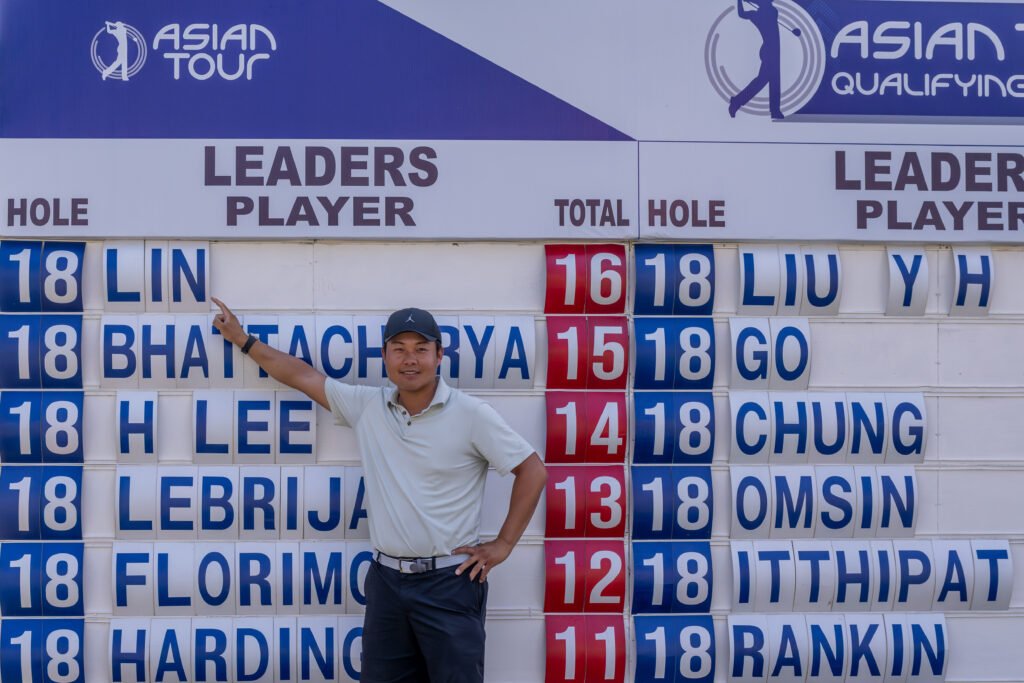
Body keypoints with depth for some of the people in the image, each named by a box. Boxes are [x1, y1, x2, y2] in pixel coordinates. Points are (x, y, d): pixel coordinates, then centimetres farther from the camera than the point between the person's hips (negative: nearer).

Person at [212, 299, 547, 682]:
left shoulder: (471, 415, -9)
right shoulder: (366, 406, 4)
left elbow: (532, 470, -5)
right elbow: (303, 376, 13)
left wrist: (503, 545, -6)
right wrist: (243, 340, 18)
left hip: (449, 581, -4)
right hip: (385, 579, 4)